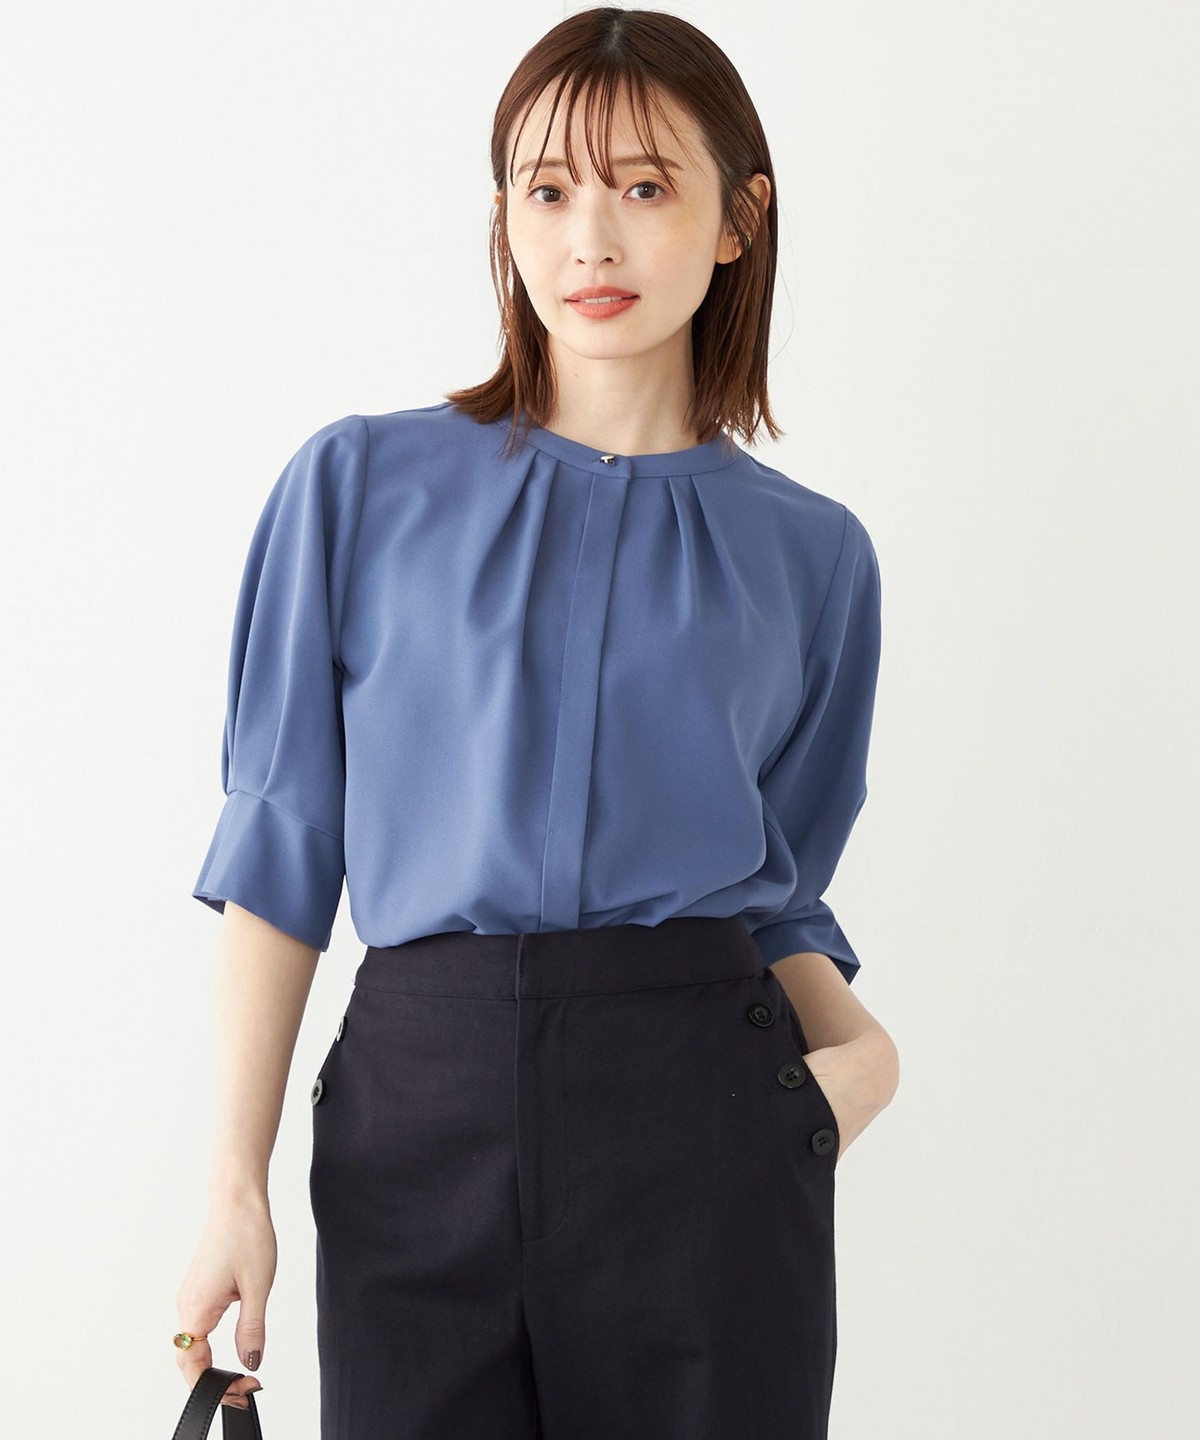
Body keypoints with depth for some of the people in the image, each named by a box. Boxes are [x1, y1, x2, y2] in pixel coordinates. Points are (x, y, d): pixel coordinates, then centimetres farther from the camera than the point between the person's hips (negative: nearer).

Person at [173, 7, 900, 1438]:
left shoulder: (810, 554, 8)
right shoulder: (359, 488, 4)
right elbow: (280, 849, 3)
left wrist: (859, 1045, -7)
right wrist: (235, 1186, -2)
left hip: (702, 1116, 1)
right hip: (420, 1113, 0)